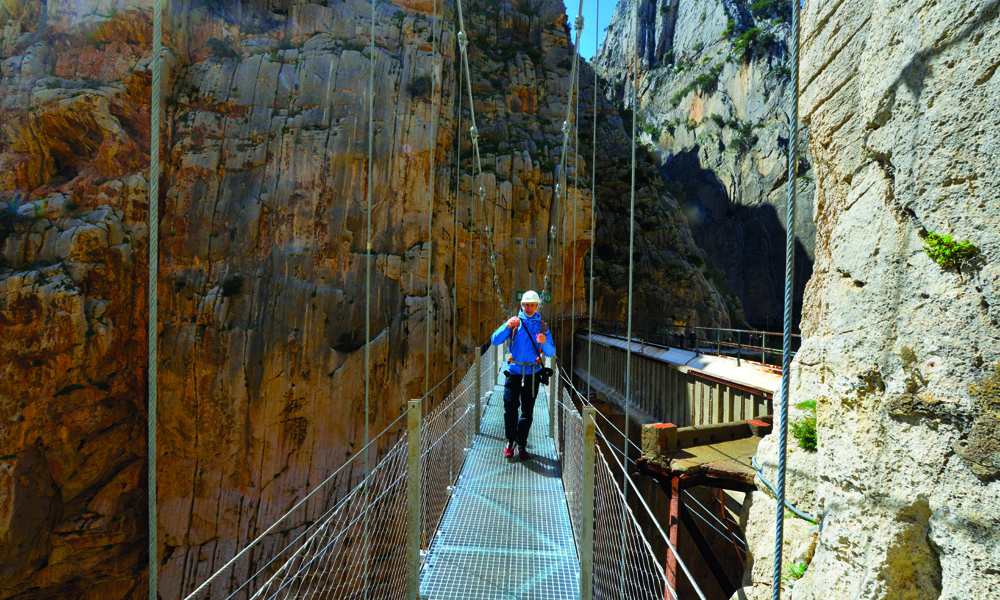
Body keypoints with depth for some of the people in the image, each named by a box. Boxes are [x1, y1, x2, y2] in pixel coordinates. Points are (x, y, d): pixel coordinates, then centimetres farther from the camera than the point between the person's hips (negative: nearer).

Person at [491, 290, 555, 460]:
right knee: (510, 407, -6)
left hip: (532, 373, 1)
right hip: (514, 371, -1)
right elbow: (495, 341, -4)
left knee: (527, 411, 5)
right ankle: (511, 441, 15)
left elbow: (551, 352, 4)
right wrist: (507, 327, -20)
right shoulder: (515, 322, 5)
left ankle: (522, 444, 17)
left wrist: (544, 343, -17)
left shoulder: (542, 326, 8)